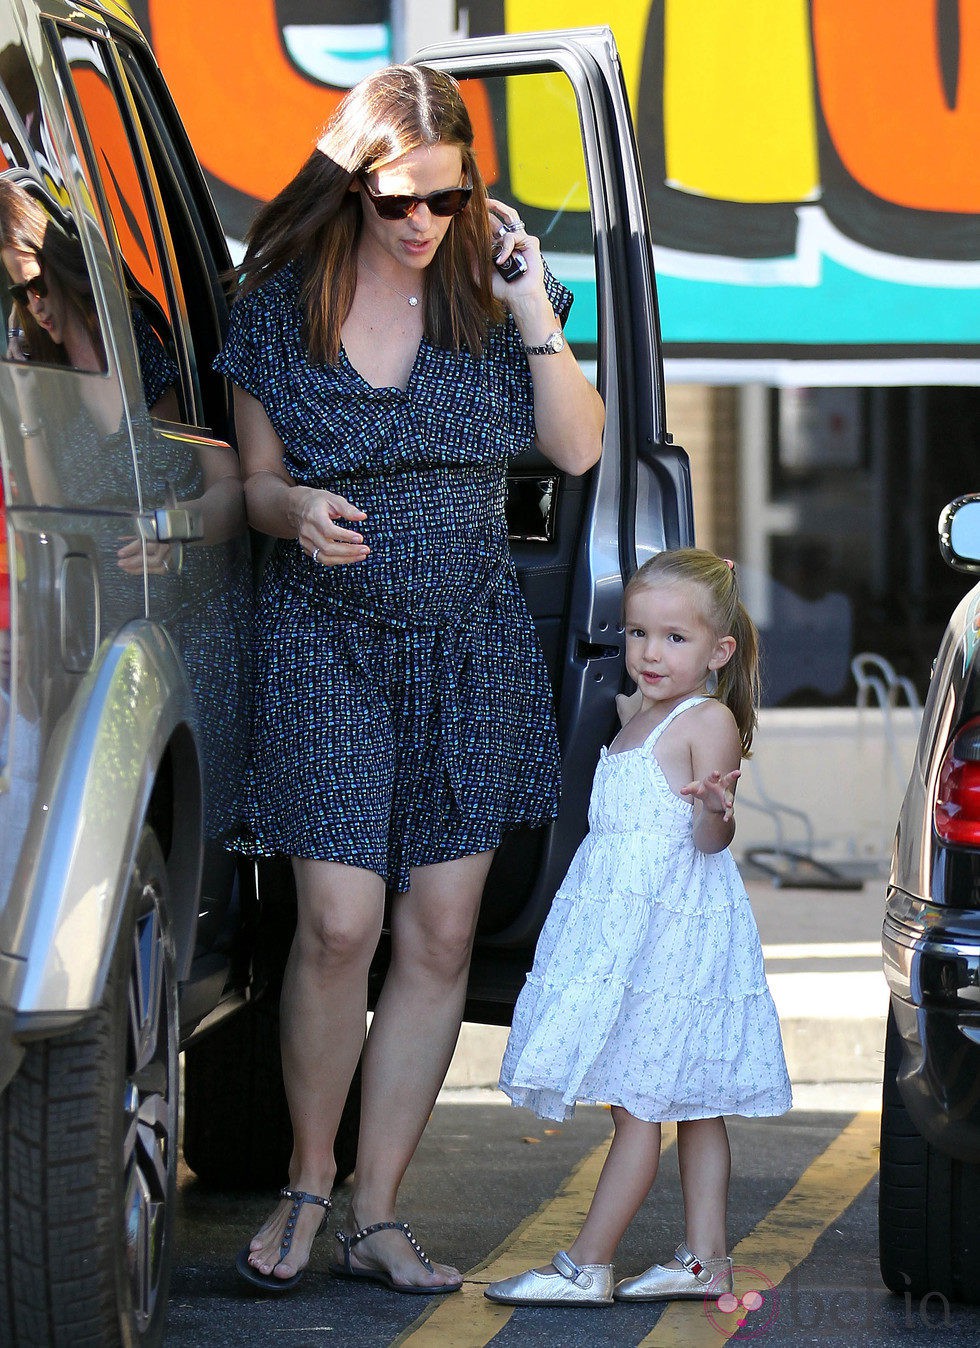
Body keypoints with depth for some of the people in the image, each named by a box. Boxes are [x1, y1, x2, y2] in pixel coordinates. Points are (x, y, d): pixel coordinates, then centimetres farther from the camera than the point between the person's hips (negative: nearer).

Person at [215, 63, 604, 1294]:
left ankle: (376, 1216, 10)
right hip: (325, 639, -2)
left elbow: (578, 450, 0)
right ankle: (308, 1181, 9)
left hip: (472, 642, 2)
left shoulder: (490, 288, 2)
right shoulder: (281, 306, -2)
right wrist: (296, 511, -17)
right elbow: (258, 480, 6)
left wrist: (534, 315, -11)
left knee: (440, 936, 1)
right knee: (338, 925, -13)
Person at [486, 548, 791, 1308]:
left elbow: (707, 839, -21)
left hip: (670, 927, -9)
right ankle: (705, 1260, 15)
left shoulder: (709, 720, -11)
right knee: (690, 1105, 11)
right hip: (624, 924, 9)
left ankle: (587, 1267, -4)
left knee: (639, 1101, -6)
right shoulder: (642, 720, 15)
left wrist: (717, 809, -39)